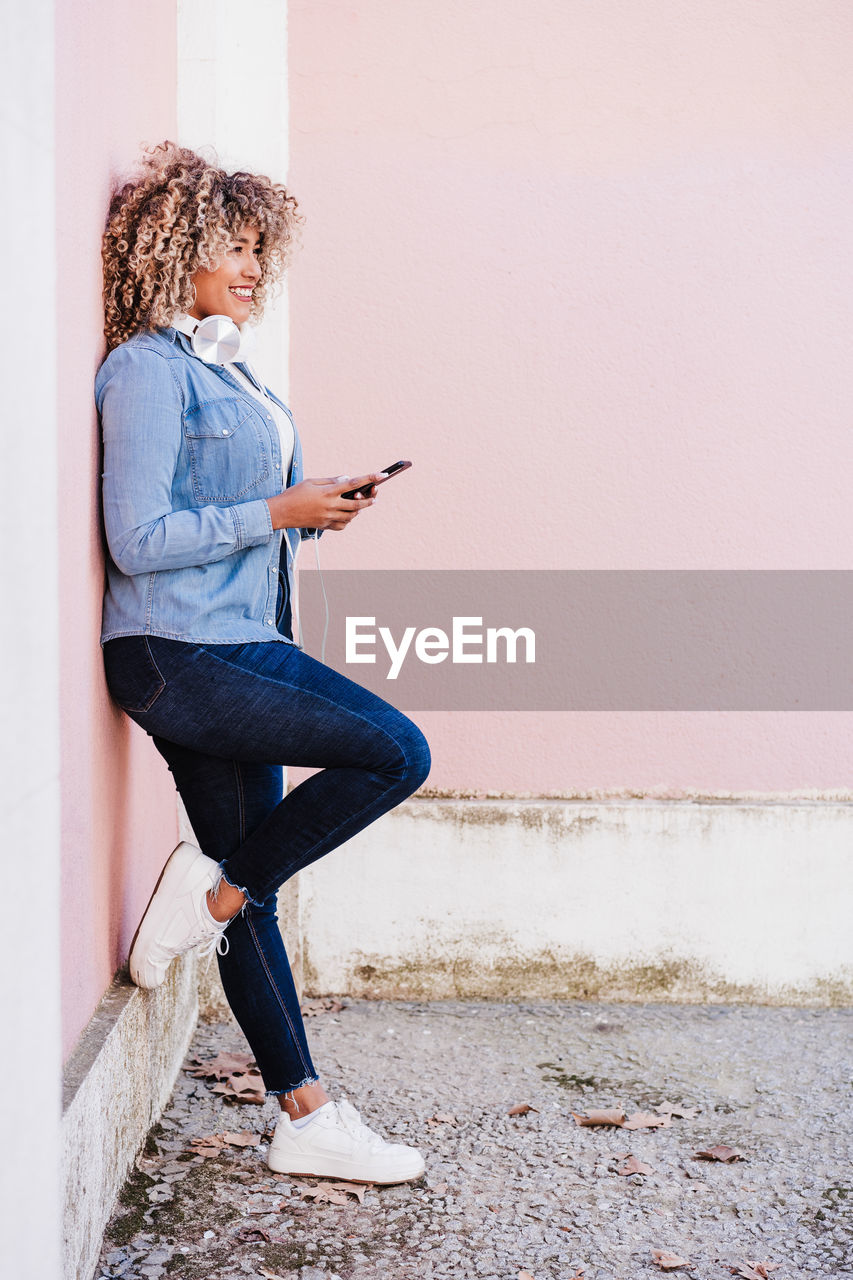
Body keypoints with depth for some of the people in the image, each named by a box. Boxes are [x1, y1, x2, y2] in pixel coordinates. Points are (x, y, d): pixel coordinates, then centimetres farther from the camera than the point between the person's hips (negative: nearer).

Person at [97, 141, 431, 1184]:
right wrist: (278, 512, -15)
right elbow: (137, 540, -17)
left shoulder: (226, 371, 18)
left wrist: (314, 511, 7)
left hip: (246, 646, 9)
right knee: (396, 752, -18)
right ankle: (211, 893, -2)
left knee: (252, 892, 9)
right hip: (175, 657, -9)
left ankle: (306, 1120, 15)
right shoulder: (147, 368, -9)